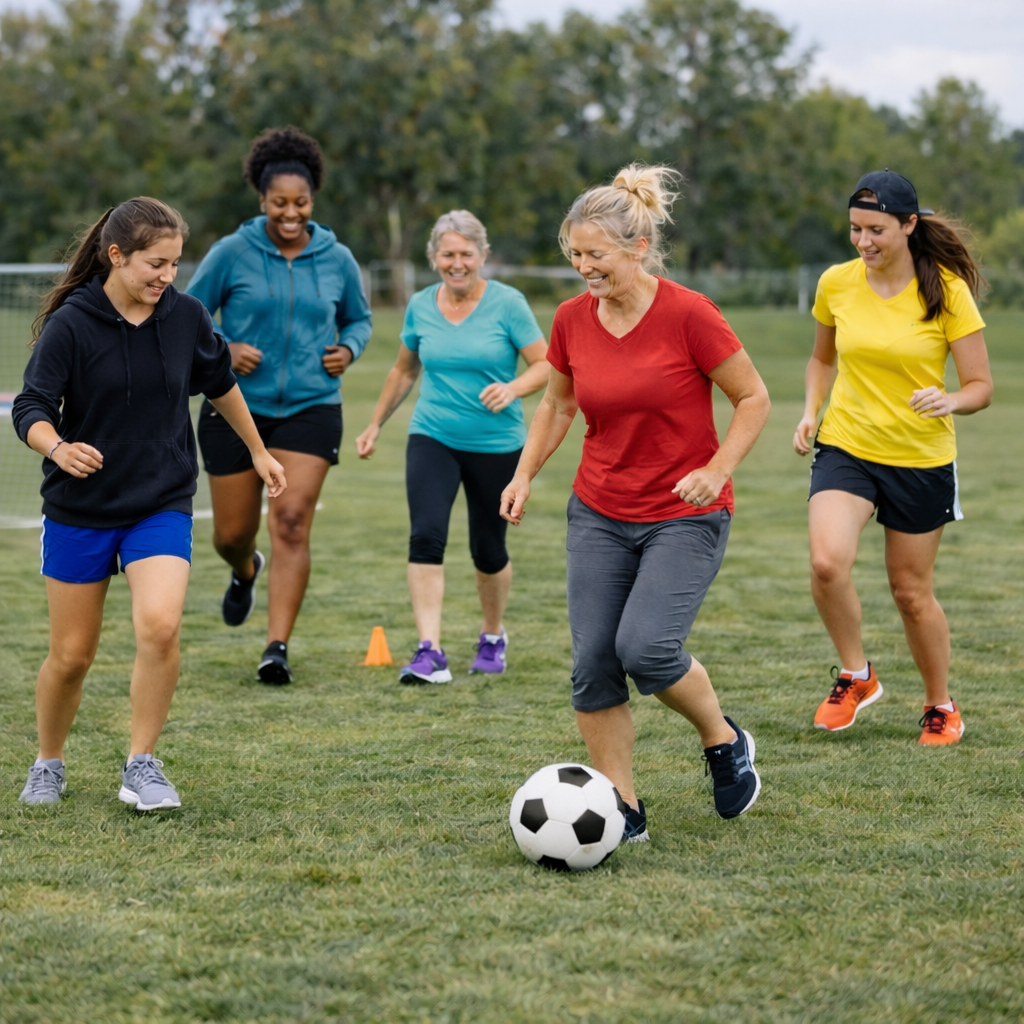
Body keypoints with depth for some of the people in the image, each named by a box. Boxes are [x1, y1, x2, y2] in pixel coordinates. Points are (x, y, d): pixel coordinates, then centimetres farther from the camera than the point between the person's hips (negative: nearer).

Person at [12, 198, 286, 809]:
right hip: (79, 509, -1)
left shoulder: (185, 316, -2)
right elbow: (32, 408, -17)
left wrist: (259, 452, 26)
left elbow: (221, 384, 16)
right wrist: (57, 447, -39)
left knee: (160, 626, -22)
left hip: (162, 504, 1)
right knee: (71, 656, 5)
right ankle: (48, 766, 31)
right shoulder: (70, 324, -12)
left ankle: (142, 765, -6)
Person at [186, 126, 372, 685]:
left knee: (291, 523, -14)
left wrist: (348, 350, -3)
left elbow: (358, 319, 18)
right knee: (232, 533, 7)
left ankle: (277, 648, -13)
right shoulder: (232, 253, -5)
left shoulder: (337, 260, 2)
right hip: (237, 407, 0)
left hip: (310, 409, 0)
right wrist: (224, 350, -15)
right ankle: (245, 574, 46)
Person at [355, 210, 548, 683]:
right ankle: (430, 653, -20)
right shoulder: (420, 307, 4)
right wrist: (375, 425, 20)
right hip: (432, 438, 2)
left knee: (488, 550, 7)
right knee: (426, 535, -17)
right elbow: (404, 370, 19)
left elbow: (545, 365, -6)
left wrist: (512, 388, -25)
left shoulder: (507, 303, -7)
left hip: (496, 444, -2)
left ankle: (494, 637, 35)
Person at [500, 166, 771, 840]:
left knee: (645, 647, -21)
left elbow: (754, 397, -6)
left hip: (685, 515, -5)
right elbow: (558, 405, 17)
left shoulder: (688, 315, -15)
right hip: (599, 514, 5)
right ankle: (624, 812, 8)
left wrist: (718, 469, -19)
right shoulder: (572, 321, 0)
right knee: (593, 664, -4)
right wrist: (526, 474, 4)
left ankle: (723, 740, 9)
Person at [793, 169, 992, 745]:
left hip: (922, 460, -1)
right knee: (827, 563, -24)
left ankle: (942, 706, 30)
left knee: (911, 591, 7)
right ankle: (856, 676, 0)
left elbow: (981, 387, -7)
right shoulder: (836, 284, -2)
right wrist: (811, 411, 0)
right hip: (846, 447, 2)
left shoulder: (947, 291, -10)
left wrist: (951, 401, -29)